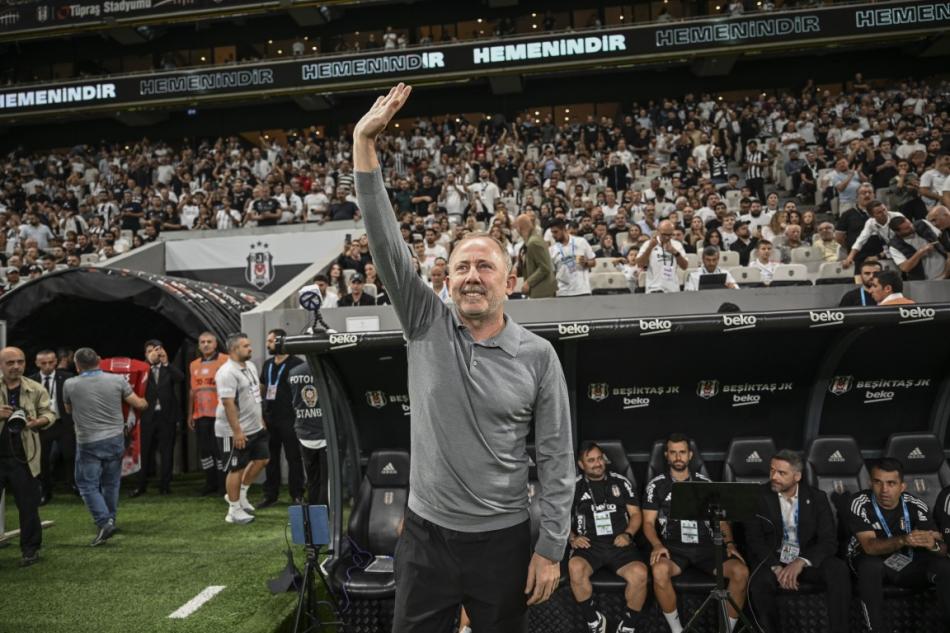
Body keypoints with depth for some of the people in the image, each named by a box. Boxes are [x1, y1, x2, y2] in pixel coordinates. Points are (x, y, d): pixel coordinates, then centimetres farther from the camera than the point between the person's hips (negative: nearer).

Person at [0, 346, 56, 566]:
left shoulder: (35, 389, 1)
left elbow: (49, 413, 6)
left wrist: (38, 422, -17)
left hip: (22, 457, 0)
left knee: (28, 506, 7)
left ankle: (30, 549, 21)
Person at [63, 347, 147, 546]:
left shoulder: (70, 385, -7)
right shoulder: (117, 380, -6)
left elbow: (69, 410, 13)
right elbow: (139, 404, 0)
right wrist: (145, 402, 23)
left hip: (88, 443, -2)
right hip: (115, 439, 3)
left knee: (88, 484, 7)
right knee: (111, 483, 16)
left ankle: (104, 522, -7)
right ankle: (110, 520, 27)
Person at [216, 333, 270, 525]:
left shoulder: (250, 366, 10)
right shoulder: (227, 373, -20)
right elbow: (228, 404, -24)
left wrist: (261, 420, 18)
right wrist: (237, 431, -26)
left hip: (255, 428, 9)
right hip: (234, 432, -9)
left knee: (262, 459, 13)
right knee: (236, 469, 1)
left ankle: (240, 494, 29)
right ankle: (234, 511, 14)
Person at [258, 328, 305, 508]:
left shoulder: (296, 364, -8)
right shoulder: (267, 364, 13)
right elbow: (261, 387, 22)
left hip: (289, 419, -6)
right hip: (269, 419, 6)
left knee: (293, 457, 1)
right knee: (270, 458, 11)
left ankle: (297, 495, 9)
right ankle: (270, 495, 20)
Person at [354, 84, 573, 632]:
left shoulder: (537, 355, -8)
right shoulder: (427, 325, -4)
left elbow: (557, 459, -5)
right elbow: (385, 241, -13)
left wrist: (552, 548, -6)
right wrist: (364, 145, -20)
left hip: (502, 541, -1)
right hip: (425, 534, 2)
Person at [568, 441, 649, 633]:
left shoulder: (621, 482, 13)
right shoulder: (574, 486, 10)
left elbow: (636, 514, 14)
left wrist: (628, 534, -4)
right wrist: (572, 538, -6)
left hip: (619, 543, 1)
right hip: (589, 544, 0)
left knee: (639, 573, -30)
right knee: (575, 567, -34)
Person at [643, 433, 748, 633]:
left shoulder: (705, 482, 13)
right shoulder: (656, 485, 6)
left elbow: (721, 518, 13)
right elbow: (648, 522, 2)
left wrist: (729, 543, -5)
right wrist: (657, 545, -17)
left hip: (706, 545, 2)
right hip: (674, 546, -2)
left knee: (741, 571, -24)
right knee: (659, 570, -35)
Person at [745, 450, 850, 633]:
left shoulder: (817, 497, -2)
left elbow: (829, 541, -8)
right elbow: (754, 538, -9)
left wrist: (801, 562, -26)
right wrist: (776, 567, -25)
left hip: (807, 560, 2)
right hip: (771, 560, -1)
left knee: (838, 569, -28)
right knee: (758, 585, -32)